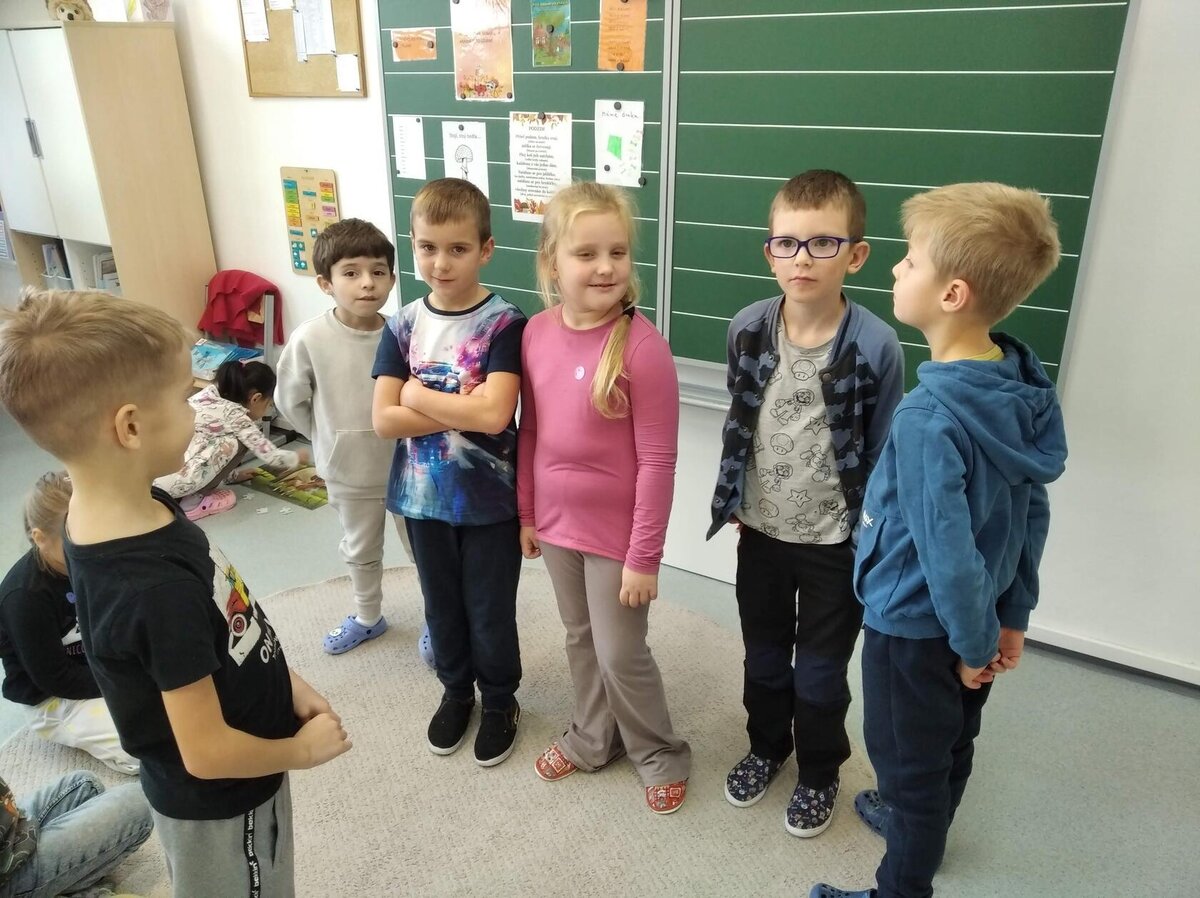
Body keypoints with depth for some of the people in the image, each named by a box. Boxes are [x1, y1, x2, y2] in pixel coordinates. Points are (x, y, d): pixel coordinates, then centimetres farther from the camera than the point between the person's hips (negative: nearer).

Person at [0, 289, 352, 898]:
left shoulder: (133, 512, -11)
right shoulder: (158, 587, -38)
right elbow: (208, 753, -29)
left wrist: (286, 683, 2)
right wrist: (301, 750, -13)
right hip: (220, 802, -7)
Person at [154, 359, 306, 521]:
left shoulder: (209, 395, 16)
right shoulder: (238, 418, -4)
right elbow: (272, 456, 0)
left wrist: (233, 474, 30)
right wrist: (298, 457, 20)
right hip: (167, 482, -8)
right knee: (234, 444, -1)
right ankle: (191, 502, 2)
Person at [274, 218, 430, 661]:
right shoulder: (310, 338, -17)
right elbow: (290, 399, -3)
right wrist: (331, 440, 2)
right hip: (348, 472, 2)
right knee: (359, 550, 24)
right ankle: (367, 617, 48)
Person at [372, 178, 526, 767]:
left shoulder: (503, 323, -14)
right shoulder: (403, 326, -2)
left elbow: (494, 414, -27)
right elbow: (384, 420, -10)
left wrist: (419, 394, -16)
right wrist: (460, 408, -19)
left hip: (489, 500, -4)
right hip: (423, 497, 4)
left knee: (490, 611, 12)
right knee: (442, 605, 20)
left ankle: (500, 702, 37)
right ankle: (456, 690, 44)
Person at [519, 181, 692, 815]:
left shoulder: (641, 346, -22)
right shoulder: (537, 332, -4)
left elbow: (657, 462, -19)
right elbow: (529, 431, 6)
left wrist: (644, 556, -16)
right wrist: (525, 511, 10)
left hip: (617, 531, -5)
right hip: (557, 522, 6)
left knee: (621, 654, 9)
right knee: (580, 640, 22)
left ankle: (661, 757, 36)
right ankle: (592, 738, 47)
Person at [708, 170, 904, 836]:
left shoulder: (875, 346, -19)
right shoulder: (747, 328, -9)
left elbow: (884, 453, -9)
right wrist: (733, 503, 9)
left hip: (835, 542, -3)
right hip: (761, 531, 3)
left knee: (821, 673, 15)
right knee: (763, 657, 22)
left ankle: (819, 774, 42)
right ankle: (766, 746, 49)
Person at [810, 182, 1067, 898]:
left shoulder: (929, 418, -32)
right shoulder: (1024, 385, -7)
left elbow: (949, 553, -29)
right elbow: (1032, 510, 2)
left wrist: (973, 644, -12)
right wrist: (1012, 615, 11)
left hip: (917, 628, -8)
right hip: (968, 621, 8)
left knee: (909, 761, 15)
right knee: (951, 747, 29)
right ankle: (921, 827, 55)